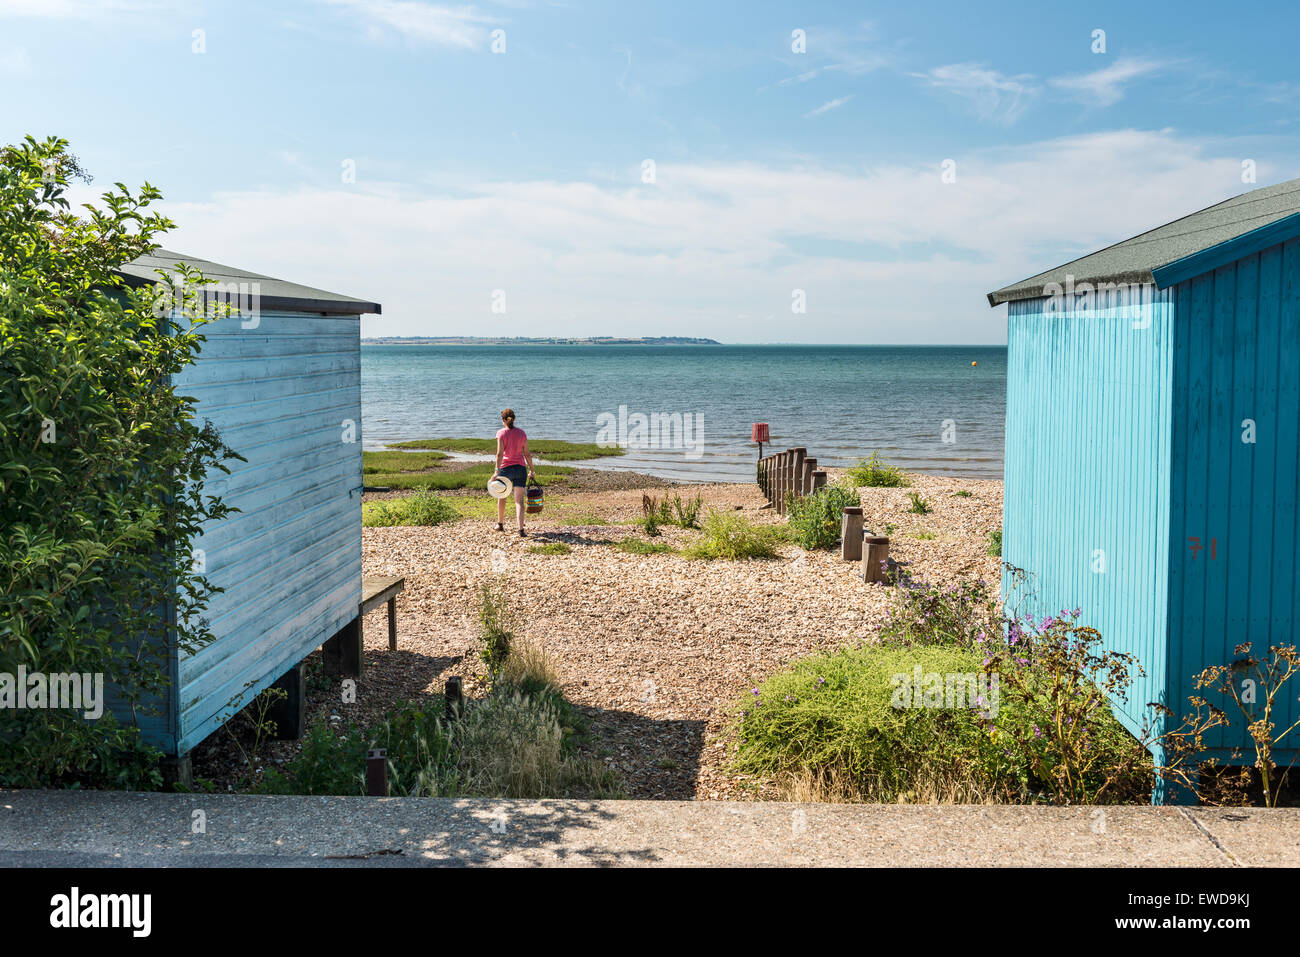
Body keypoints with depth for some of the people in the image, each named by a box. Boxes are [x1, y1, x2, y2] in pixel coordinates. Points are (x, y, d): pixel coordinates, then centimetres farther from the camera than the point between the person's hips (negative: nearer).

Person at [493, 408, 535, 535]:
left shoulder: (501, 433, -6)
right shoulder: (522, 433, 4)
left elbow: (499, 453, -13)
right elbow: (527, 453, 6)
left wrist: (497, 471, -16)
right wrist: (531, 470, 13)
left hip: (505, 468, -2)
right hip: (520, 468, 2)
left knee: (501, 496, 20)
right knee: (519, 500, -1)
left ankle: (500, 524, 34)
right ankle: (521, 529, -14)